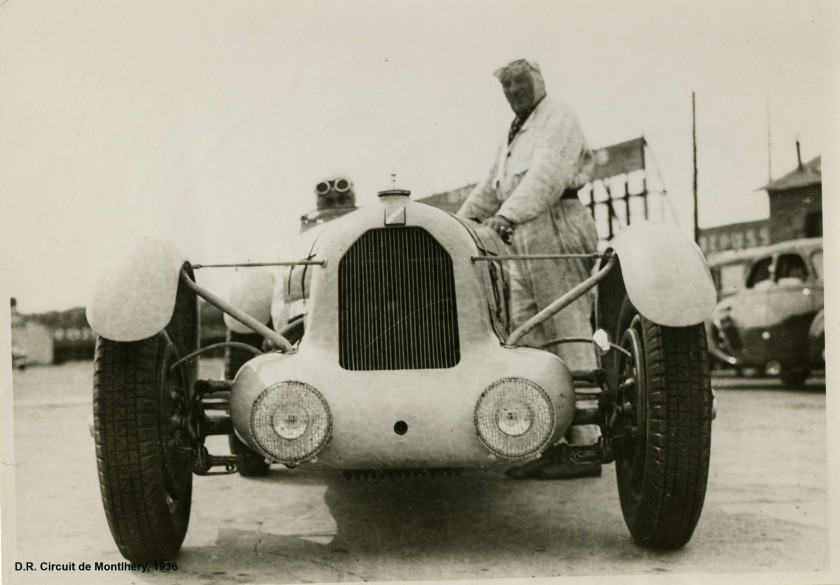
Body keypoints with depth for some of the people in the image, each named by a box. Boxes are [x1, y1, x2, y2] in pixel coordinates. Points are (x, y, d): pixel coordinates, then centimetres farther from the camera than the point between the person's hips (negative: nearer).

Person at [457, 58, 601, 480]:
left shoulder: (557, 118, 1)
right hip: (522, 239, 9)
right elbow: (492, 187, 36)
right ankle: (548, 445, 1)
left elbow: (547, 175, -17)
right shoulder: (514, 134, 28)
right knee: (526, 343, 1)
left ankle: (585, 448, -9)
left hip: (556, 229, -9)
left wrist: (507, 216, -29)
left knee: (568, 338, -10)